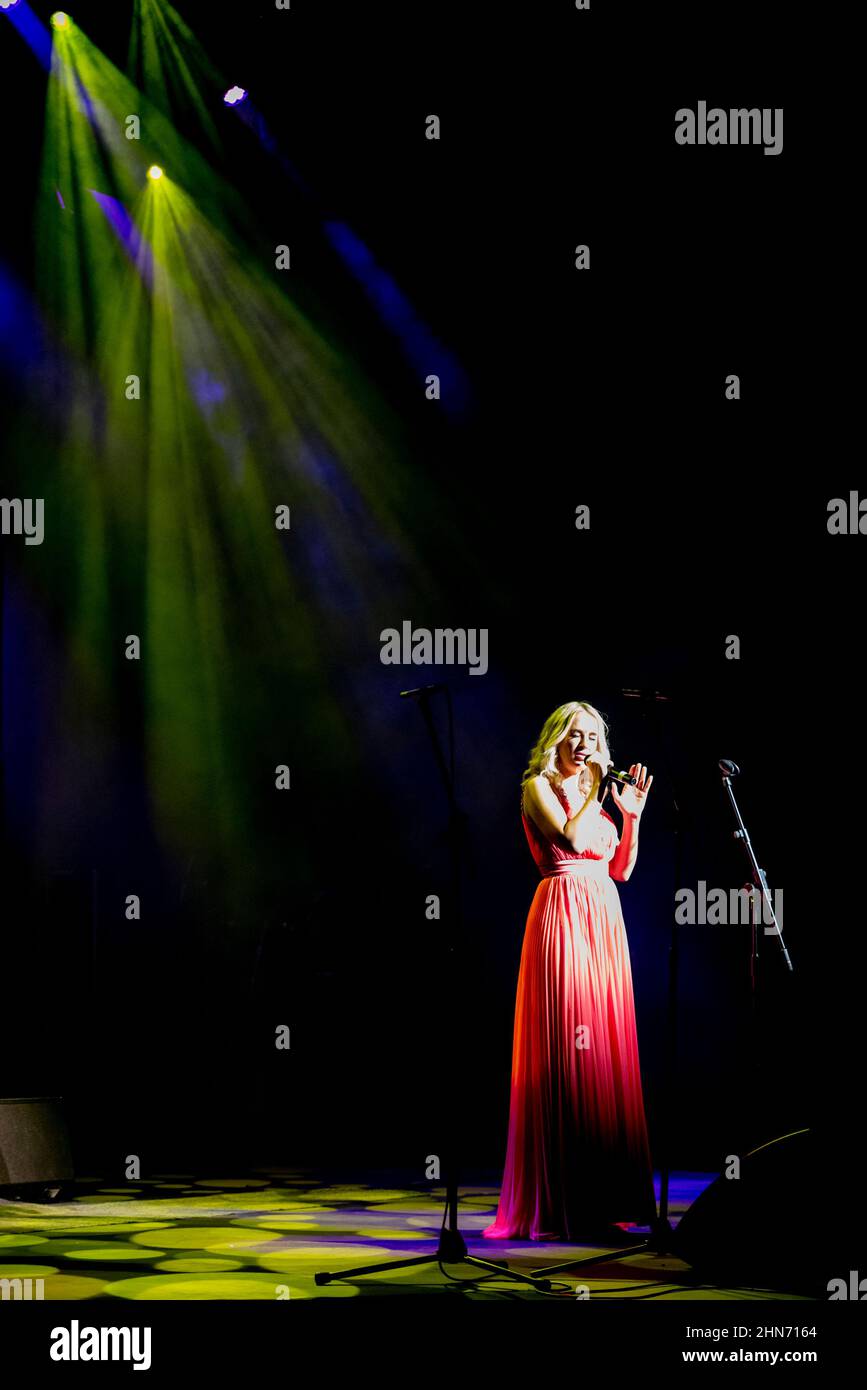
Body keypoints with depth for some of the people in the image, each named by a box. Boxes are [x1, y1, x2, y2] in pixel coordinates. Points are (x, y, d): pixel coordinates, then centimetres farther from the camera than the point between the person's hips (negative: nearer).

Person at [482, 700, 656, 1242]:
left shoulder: (593, 793, 21)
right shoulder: (539, 786, 0)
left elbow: (621, 868, 16)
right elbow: (573, 839, -17)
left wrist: (632, 816, 5)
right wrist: (591, 792, -8)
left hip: (606, 920, 8)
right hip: (565, 913, -7)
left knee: (606, 1051, 5)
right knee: (566, 1054, -9)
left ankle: (604, 1198, 8)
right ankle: (560, 1203, -6)